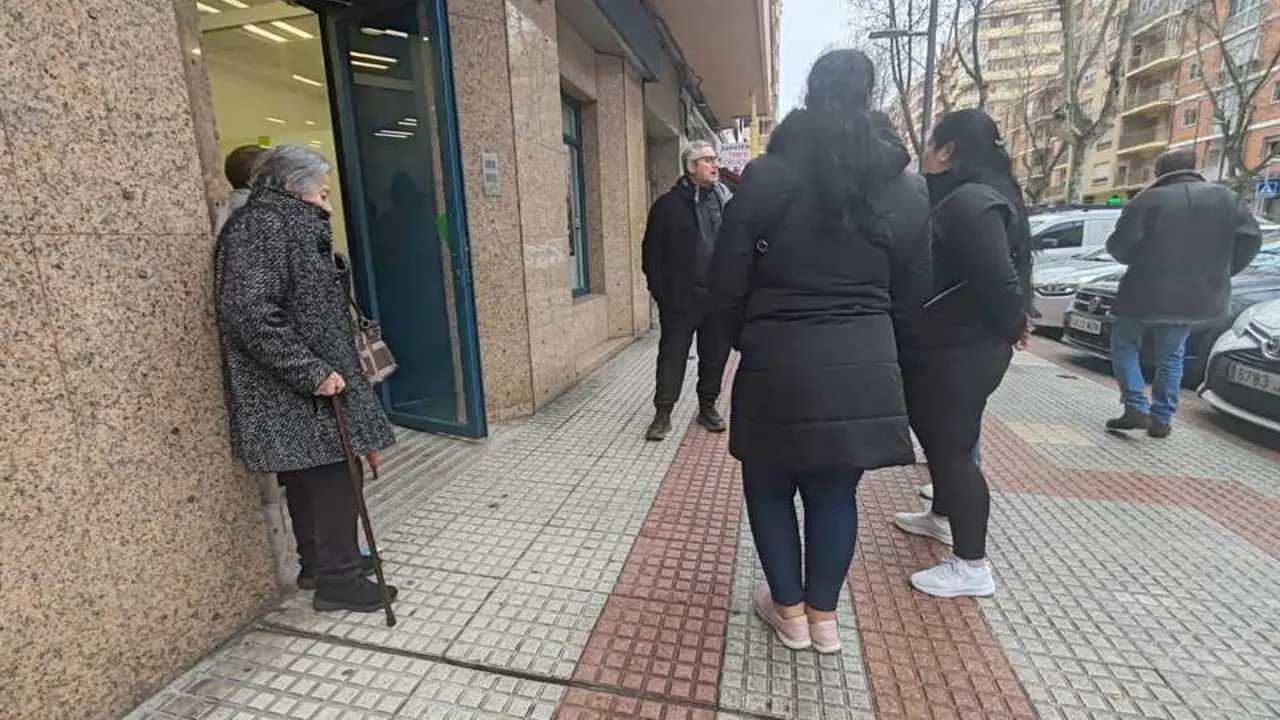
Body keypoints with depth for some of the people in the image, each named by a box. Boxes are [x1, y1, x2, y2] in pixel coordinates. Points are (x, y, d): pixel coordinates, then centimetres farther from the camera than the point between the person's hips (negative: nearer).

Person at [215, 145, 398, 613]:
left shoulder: (286, 225, 16)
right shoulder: (258, 227, -15)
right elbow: (250, 314, -25)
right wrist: (311, 372, -24)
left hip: (300, 389, 10)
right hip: (297, 392, -10)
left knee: (311, 478, 18)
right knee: (331, 476, -3)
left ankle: (321, 561, 32)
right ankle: (337, 579, 10)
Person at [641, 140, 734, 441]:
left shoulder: (725, 199, 10)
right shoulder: (669, 205, -2)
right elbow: (652, 253, -4)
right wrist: (661, 292, -9)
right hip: (681, 297, -4)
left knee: (715, 354, 11)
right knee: (672, 354, 2)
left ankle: (707, 407, 28)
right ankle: (663, 414, 13)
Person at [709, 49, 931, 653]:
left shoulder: (767, 175, -7)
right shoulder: (906, 186, 3)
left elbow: (727, 282, -5)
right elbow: (911, 292, 9)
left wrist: (746, 341, 12)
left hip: (778, 364, -3)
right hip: (864, 366, 4)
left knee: (770, 488, 17)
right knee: (835, 494, 17)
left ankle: (790, 611, 31)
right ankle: (823, 615, 32)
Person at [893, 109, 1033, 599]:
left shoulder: (971, 203, -21)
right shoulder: (956, 197, 13)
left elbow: (998, 279, -25)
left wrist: (1013, 326, -10)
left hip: (960, 353, -10)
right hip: (942, 348, 10)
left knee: (953, 447, -3)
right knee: (938, 437, 22)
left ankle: (972, 567, 11)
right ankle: (942, 516, 42)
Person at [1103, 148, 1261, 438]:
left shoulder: (1148, 200, -9)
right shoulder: (1227, 198, 6)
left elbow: (1119, 246, -13)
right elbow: (1251, 239, 5)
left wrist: (1141, 259, 10)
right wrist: (1219, 273, 16)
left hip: (1146, 292, -5)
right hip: (1195, 295, 5)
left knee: (1123, 346, 12)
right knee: (1171, 356, 17)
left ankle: (1137, 409, 1)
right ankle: (1162, 419, 16)